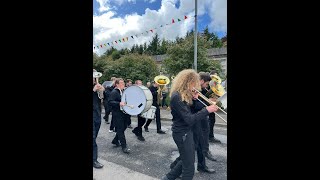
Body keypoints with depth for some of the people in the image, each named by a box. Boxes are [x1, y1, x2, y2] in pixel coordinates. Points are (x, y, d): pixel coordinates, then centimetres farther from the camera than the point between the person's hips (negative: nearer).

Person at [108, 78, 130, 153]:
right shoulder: (114, 92, -12)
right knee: (120, 129, -2)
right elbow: (110, 102, -23)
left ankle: (115, 141, 35)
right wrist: (119, 103, -36)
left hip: (123, 113, 9)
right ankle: (124, 146, 6)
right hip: (117, 114, -8)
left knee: (124, 127, 15)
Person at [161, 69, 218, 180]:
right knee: (189, 168, 5)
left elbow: (190, 110, 13)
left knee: (186, 161, 25)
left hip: (186, 131, 10)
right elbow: (189, 120, -26)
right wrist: (207, 110, -22)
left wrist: (193, 99, -2)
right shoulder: (177, 96, -24)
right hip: (182, 133, -10)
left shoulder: (184, 94, 6)